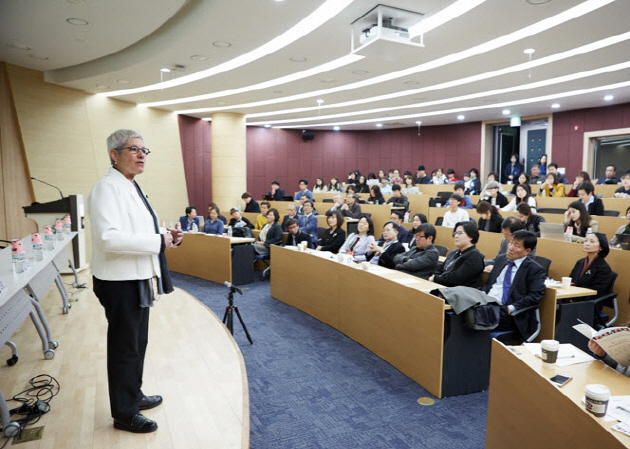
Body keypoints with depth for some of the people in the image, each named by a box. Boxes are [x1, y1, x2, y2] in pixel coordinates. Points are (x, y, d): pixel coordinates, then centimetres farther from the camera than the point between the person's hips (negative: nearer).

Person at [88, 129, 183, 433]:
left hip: (138, 279, 9)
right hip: (120, 282, -9)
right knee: (124, 348, 6)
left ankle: (134, 396, 41)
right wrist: (158, 242, -24)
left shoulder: (132, 188, 13)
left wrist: (166, 236, 3)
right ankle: (124, 414, 24)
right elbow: (109, 238, -29)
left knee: (137, 344, 22)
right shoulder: (107, 188, -18)